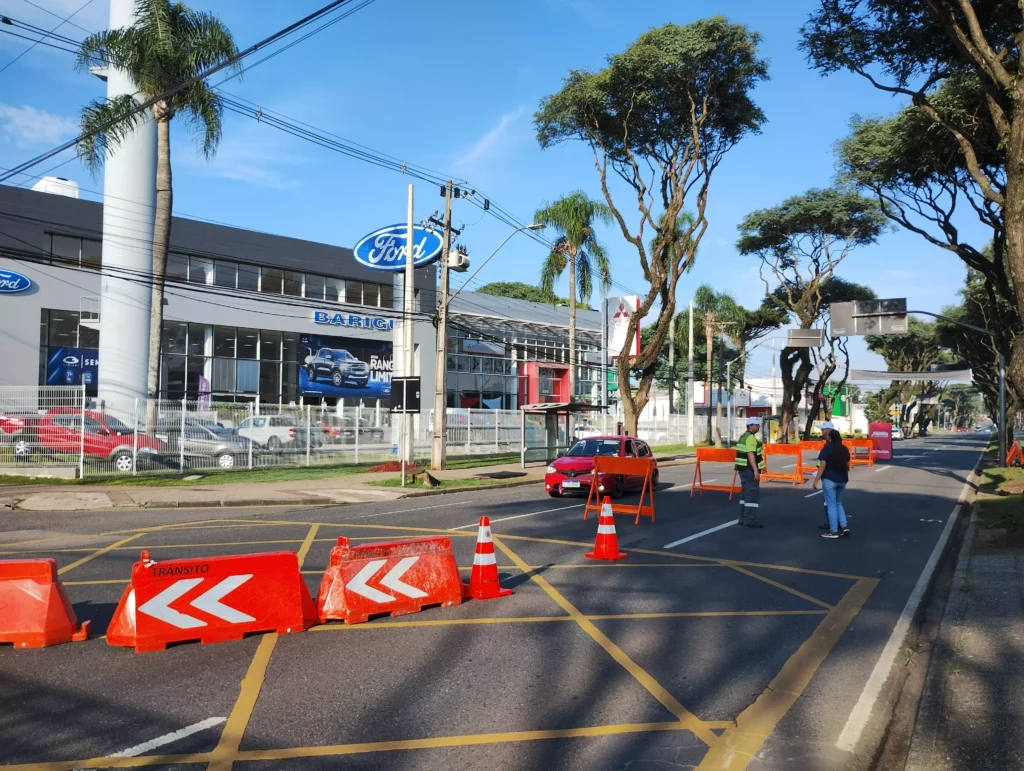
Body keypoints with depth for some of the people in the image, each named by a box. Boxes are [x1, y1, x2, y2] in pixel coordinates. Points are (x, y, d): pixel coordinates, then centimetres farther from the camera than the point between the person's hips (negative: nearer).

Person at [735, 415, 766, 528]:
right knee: (753, 494, -9)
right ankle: (750, 520, -11)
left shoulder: (744, 436, 17)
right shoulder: (751, 437, -15)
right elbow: (750, 454, -24)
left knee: (746, 493, 15)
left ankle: (743, 518, 20)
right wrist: (756, 470, -29)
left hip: (743, 468, 11)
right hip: (749, 469, -11)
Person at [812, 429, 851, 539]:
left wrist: (816, 480, -11)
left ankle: (833, 531, 1)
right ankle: (844, 526, 11)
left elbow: (823, 466, -13)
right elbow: (847, 465, 14)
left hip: (829, 479, -6)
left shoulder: (827, 448, -9)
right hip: (842, 479, 6)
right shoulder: (844, 449, 7)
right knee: (838, 503, 20)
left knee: (831, 505, 0)